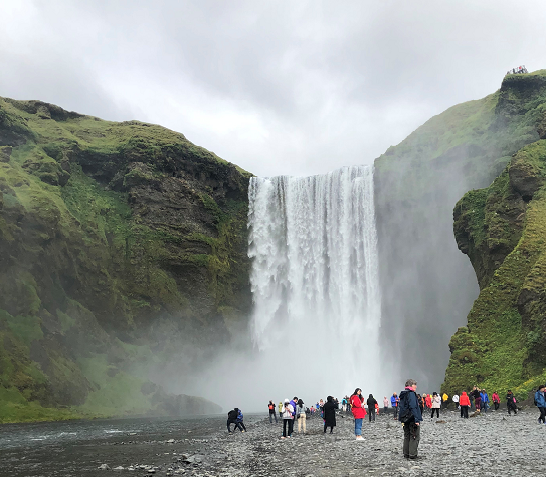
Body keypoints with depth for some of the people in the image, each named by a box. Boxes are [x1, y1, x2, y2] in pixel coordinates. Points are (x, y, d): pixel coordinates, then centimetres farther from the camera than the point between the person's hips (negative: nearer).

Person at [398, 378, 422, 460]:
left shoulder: (403, 394, 14)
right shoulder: (411, 394, -15)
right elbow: (413, 407, -22)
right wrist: (416, 420, -22)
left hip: (405, 419, 9)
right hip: (412, 419, -9)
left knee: (407, 436, 14)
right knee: (414, 437, -1)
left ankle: (406, 454, 16)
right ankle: (412, 454, -3)